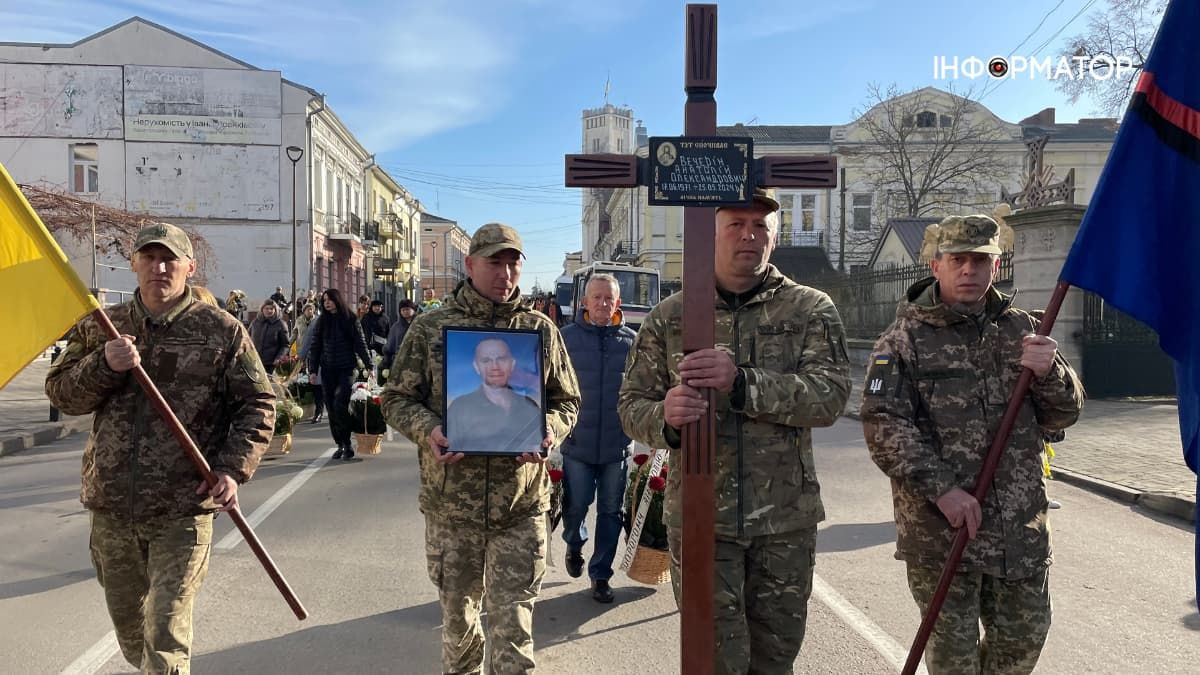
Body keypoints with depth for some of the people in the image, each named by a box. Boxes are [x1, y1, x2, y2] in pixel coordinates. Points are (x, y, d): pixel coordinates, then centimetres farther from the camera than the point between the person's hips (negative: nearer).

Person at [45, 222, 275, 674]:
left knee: (167, 635, -4)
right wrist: (103, 365, -14)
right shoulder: (101, 328, 8)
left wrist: (234, 468, -13)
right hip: (111, 505, 4)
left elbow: (258, 405, -2)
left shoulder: (221, 331, -3)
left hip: (184, 507, -4)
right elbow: (60, 394, 6)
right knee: (127, 622, 21)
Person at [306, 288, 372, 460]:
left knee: (340, 405, -16)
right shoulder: (321, 321, 8)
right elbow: (314, 346, 9)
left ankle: (347, 444, -5)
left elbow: (360, 344, 1)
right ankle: (340, 445, 14)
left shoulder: (350, 320, 0)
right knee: (331, 408, 4)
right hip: (327, 370, 4)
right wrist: (313, 370, 4)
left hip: (346, 369, -4)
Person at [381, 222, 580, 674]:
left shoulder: (541, 330, 3)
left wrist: (550, 429, -12)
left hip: (522, 502, -1)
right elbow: (397, 398, 5)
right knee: (456, 608, 19)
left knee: (512, 621, 3)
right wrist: (428, 430, -15)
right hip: (449, 498, 1)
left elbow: (567, 400, 9)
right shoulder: (430, 328, 1)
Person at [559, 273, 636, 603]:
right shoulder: (566, 337, -1)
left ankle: (600, 574, 25)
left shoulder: (631, 340, 3)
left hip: (617, 444, 2)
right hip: (577, 443, -1)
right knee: (575, 507, 7)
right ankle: (574, 545, 40)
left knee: (611, 512, 9)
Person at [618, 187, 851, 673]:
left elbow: (830, 395, -13)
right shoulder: (669, 316, 3)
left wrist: (742, 383, -27)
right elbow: (632, 405, 3)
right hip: (699, 518, -1)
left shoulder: (811, 309, 1)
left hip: (786, 520, 1)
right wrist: (665, 417, -21)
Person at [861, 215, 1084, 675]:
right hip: (940, 527, -4)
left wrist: (1049, 372, -13)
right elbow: (884, 425, -14)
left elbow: (1064, 414, 8)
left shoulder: (1021, 329, 8)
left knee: (1024, 638, 18)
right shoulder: (905, 339, -6)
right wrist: (941, 490, -21)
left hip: (1021, 528, 4)